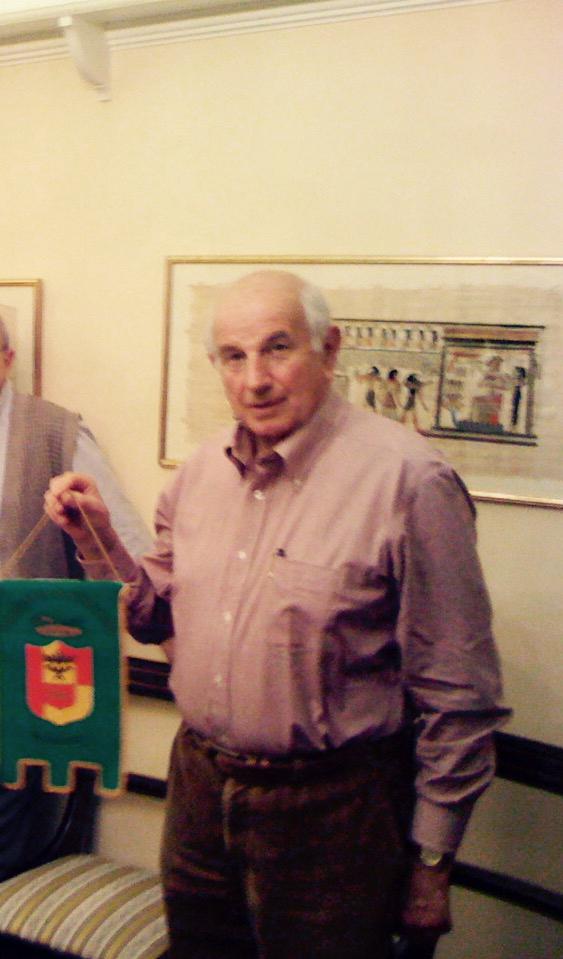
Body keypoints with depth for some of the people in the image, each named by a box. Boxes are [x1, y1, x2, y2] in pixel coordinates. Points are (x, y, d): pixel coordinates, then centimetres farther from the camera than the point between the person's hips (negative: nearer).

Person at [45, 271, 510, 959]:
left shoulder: (407, 477, -19)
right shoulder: (201, 471, 2)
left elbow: (458, 696, -14)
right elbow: (158, 616, 11)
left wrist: (430, 859, -8)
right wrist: (96, 536, -5)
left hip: (327, 808, -6)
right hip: (198, 787, 6)